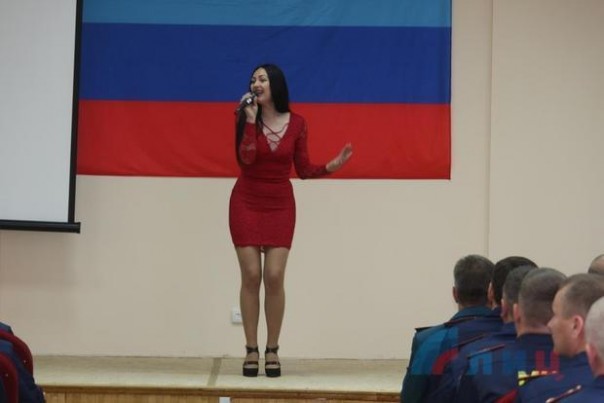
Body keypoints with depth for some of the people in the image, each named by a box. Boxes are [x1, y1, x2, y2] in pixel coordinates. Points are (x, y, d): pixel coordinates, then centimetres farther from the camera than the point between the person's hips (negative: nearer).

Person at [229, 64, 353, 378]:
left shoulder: (297, 124, -2)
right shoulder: (246, 118, -4)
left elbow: (303, 170, 3)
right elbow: (246, 158, -19)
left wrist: (332, 166, -13)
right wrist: (251, 119, -22)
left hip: (280, 206, 0)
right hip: (246, 202, 0)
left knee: (274, 276, -6)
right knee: (251, 275, -4)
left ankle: (272, 350, 4)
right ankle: (251, 350, 3)